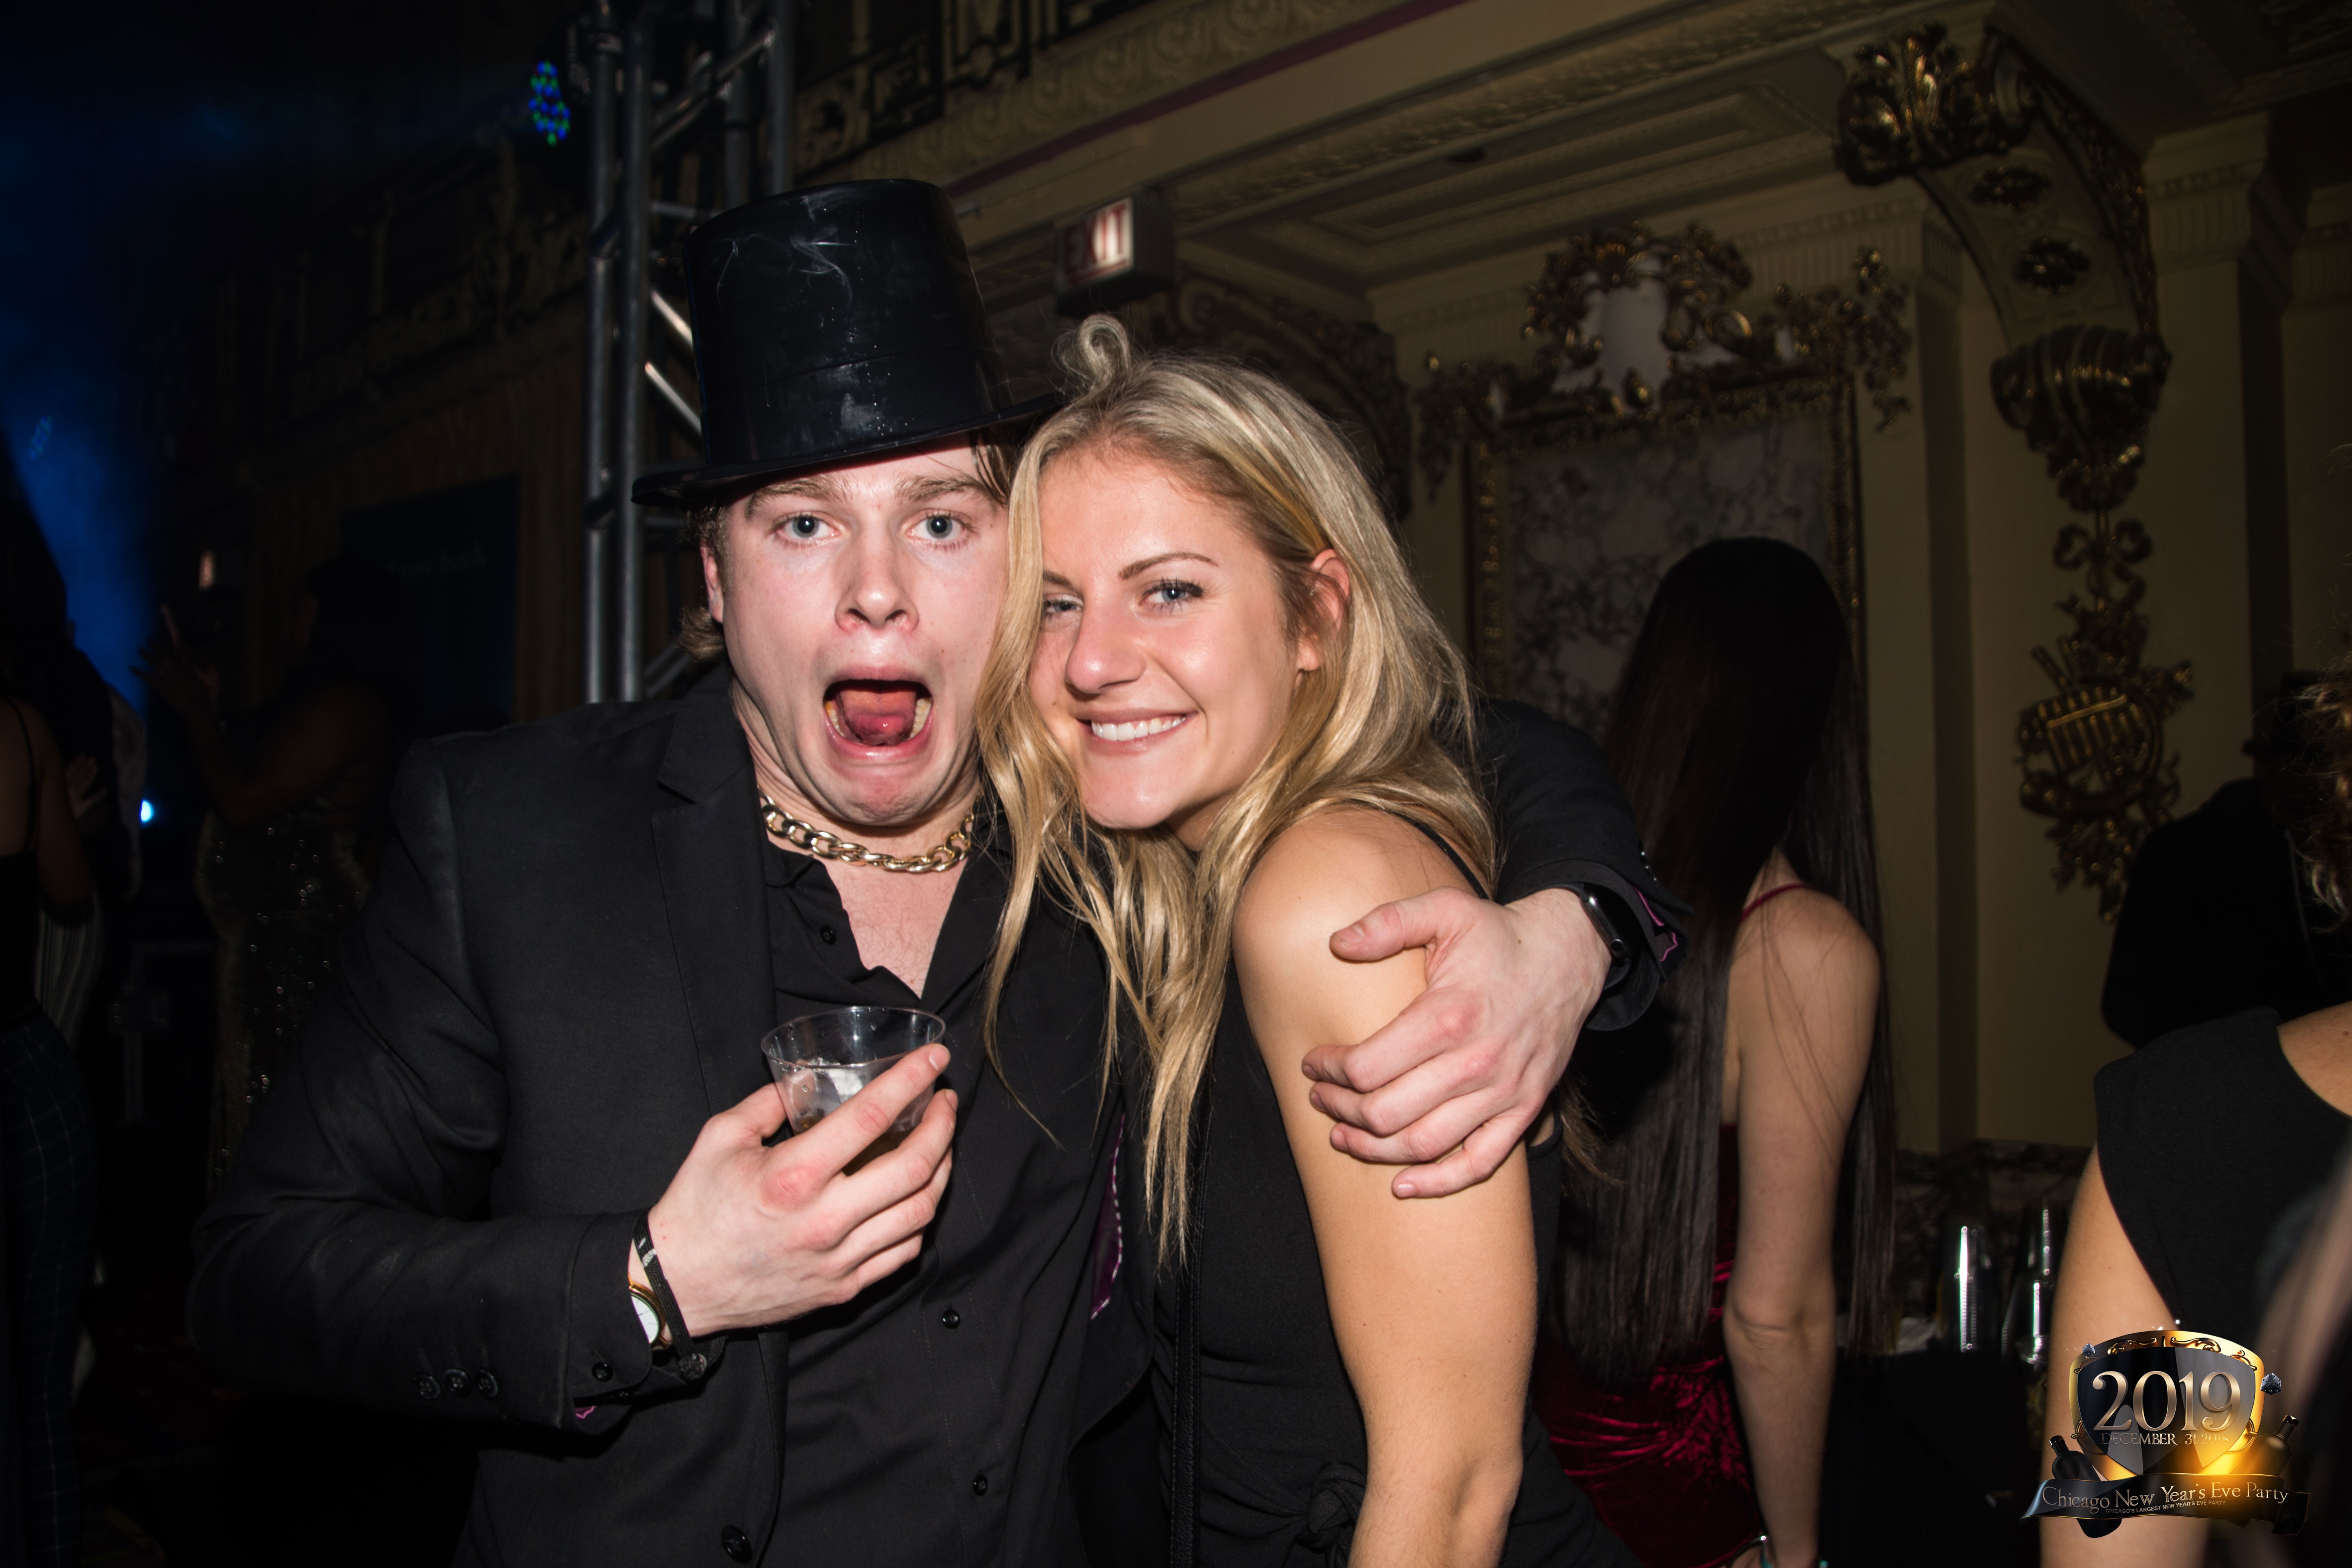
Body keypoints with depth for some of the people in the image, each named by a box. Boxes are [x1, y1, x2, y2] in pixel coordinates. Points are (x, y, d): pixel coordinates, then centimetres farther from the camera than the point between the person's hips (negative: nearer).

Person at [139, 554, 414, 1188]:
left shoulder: (342, 705, -15)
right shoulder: (330, 702, 19)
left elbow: (246, 803, -18)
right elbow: (264, 793, 20)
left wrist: (195, 711, -6)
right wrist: (212, 709, 23)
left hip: (298, 937, -11)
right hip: (275, 932, 11)